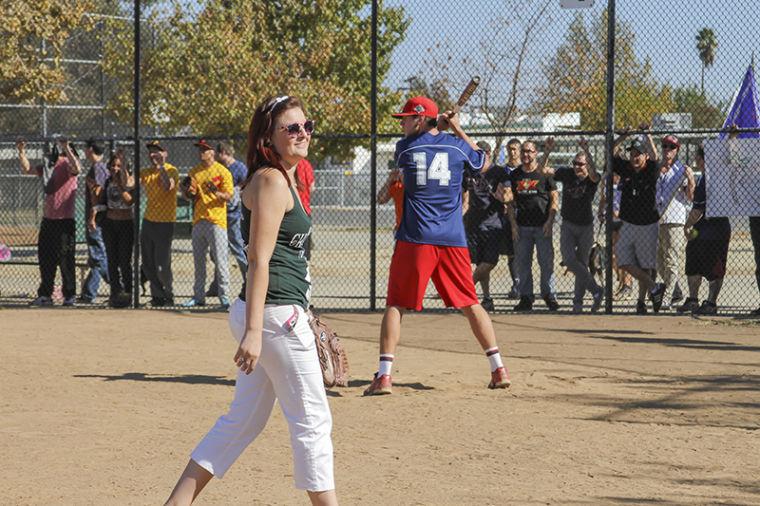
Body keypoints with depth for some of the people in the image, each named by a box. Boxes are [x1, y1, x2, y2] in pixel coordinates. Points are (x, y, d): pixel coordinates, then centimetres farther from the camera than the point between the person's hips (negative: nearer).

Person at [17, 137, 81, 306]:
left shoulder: (67, 164, -9)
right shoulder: (47, 166, 13)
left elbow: (77, 169, -31)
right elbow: (27, 169, 18)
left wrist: (67, 148, -37)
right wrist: (22, 153, 4)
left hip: (64, 220, -8)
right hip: (48, 219, 8)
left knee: (65, 259, -3)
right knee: (45, 258, 11)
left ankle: (70, 295, 6)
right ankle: (45, 295, 18)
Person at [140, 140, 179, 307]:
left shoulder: (171, 171, -7)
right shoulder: (146, 172, 12)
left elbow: (168, 186, -26)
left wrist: (161, 166, -25)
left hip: (165, 223, -7)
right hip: (148, 222, 7)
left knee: (162, 265, -7)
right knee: (148, 265, 8)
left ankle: (168, 296, 11)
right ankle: (158, 296, 20)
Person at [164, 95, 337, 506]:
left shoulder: (285, 180, 18)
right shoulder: (271, 180, -13)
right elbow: (259, 261, -19)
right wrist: (254, 331, -25)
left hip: (279, 315, 10)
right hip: (276, 314, -10)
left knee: (244, 421, 13)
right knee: (312, 421, -2)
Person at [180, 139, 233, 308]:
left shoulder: (222, 171, -3)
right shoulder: (193, 172, 15)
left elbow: (229, 196, -8)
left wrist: (216, 193, -27)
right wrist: (186, 192, -1)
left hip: (216, 220, -6)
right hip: (198, 221, 6)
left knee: (220, 260, -9)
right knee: (198, 261, 10)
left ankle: (224, 297, -6)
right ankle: (198, 296, 17)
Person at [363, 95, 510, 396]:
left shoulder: (405, 147, 1)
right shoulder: (456, 146, 6)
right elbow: (480, 161, 27)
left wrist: (438, 127, 22)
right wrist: (457, 129, 28)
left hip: (415, 239, -3)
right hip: (453, 241, 3)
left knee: (395, 305, 2)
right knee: (470, 304, 13)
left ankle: (384, 376, -8)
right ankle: (499, 370, 11)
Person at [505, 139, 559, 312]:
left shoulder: (544, 173, 1)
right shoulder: (514, 175, 10)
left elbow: (554, 198, 1)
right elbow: (510, 201, 11)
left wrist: (549, 221, -8)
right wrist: (513, 224, 1)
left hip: (542, 226, -3)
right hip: (522, 226, 3)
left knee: (546, 262, -3)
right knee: (522, 263, 3)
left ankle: (549, 296, 5)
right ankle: (525, 297, 9)